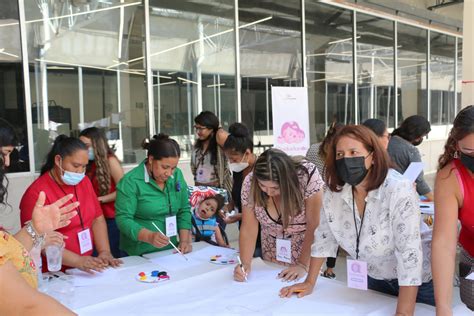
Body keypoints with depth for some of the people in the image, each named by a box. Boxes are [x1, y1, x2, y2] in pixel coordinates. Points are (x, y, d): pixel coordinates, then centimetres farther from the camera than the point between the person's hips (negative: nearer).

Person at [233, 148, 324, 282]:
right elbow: (248, 229, -16)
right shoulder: (250, 183, -20)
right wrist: (245, 264, -28)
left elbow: (314, 226, -25)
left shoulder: (308, 175, -29)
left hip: (307, 249, -2)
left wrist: (303, 265, -26)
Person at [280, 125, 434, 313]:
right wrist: (310, 282, 1)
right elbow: (324, 237, 0)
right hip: (372, 278, 5)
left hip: (418, 281, -4)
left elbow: (409, 251, -32)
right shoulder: (334, 191, -12)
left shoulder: (398, 190, -29)